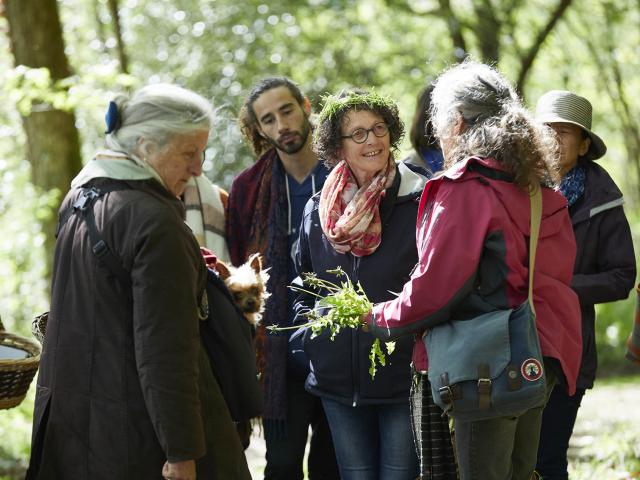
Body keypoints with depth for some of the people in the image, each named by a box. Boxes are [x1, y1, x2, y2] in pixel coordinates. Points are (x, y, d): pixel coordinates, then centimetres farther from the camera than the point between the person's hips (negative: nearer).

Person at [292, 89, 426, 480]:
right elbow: (302, 287, 21)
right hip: (338, 380, 4)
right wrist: (310, 332, 9)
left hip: (403, 376, -4)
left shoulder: (420, 202, -6)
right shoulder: (317, 211, 8)